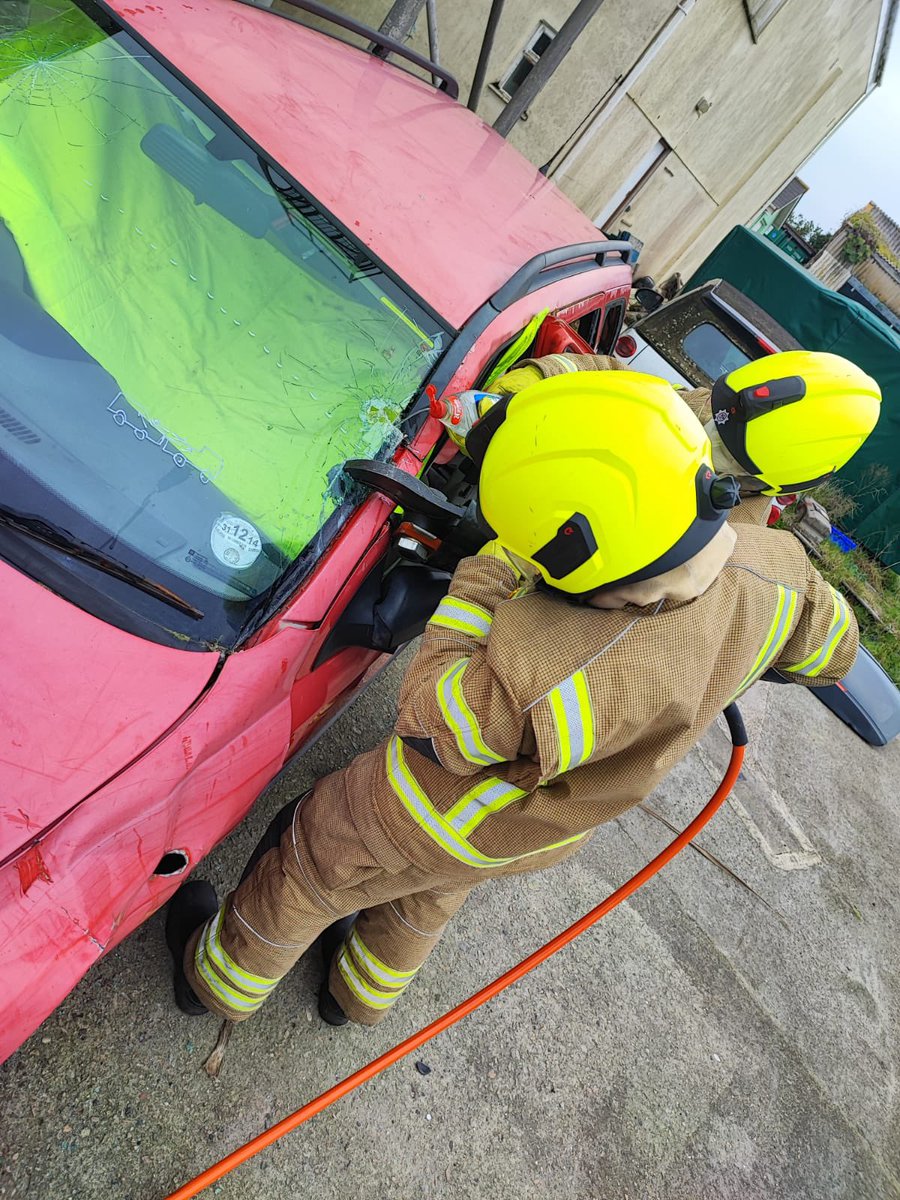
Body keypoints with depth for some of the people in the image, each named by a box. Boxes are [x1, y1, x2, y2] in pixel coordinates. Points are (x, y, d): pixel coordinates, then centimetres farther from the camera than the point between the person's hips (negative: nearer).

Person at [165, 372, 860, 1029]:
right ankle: (364, 992, 67)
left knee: (308, 865, 23)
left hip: (431, 827, -7)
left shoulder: (553, 679, -47)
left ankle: (221, 980, 53)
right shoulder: (773, 572, -24)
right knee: (436, 889, 37)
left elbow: (429, 726, -28)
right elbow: (830, 651, -2)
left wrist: (477, 590, -26)